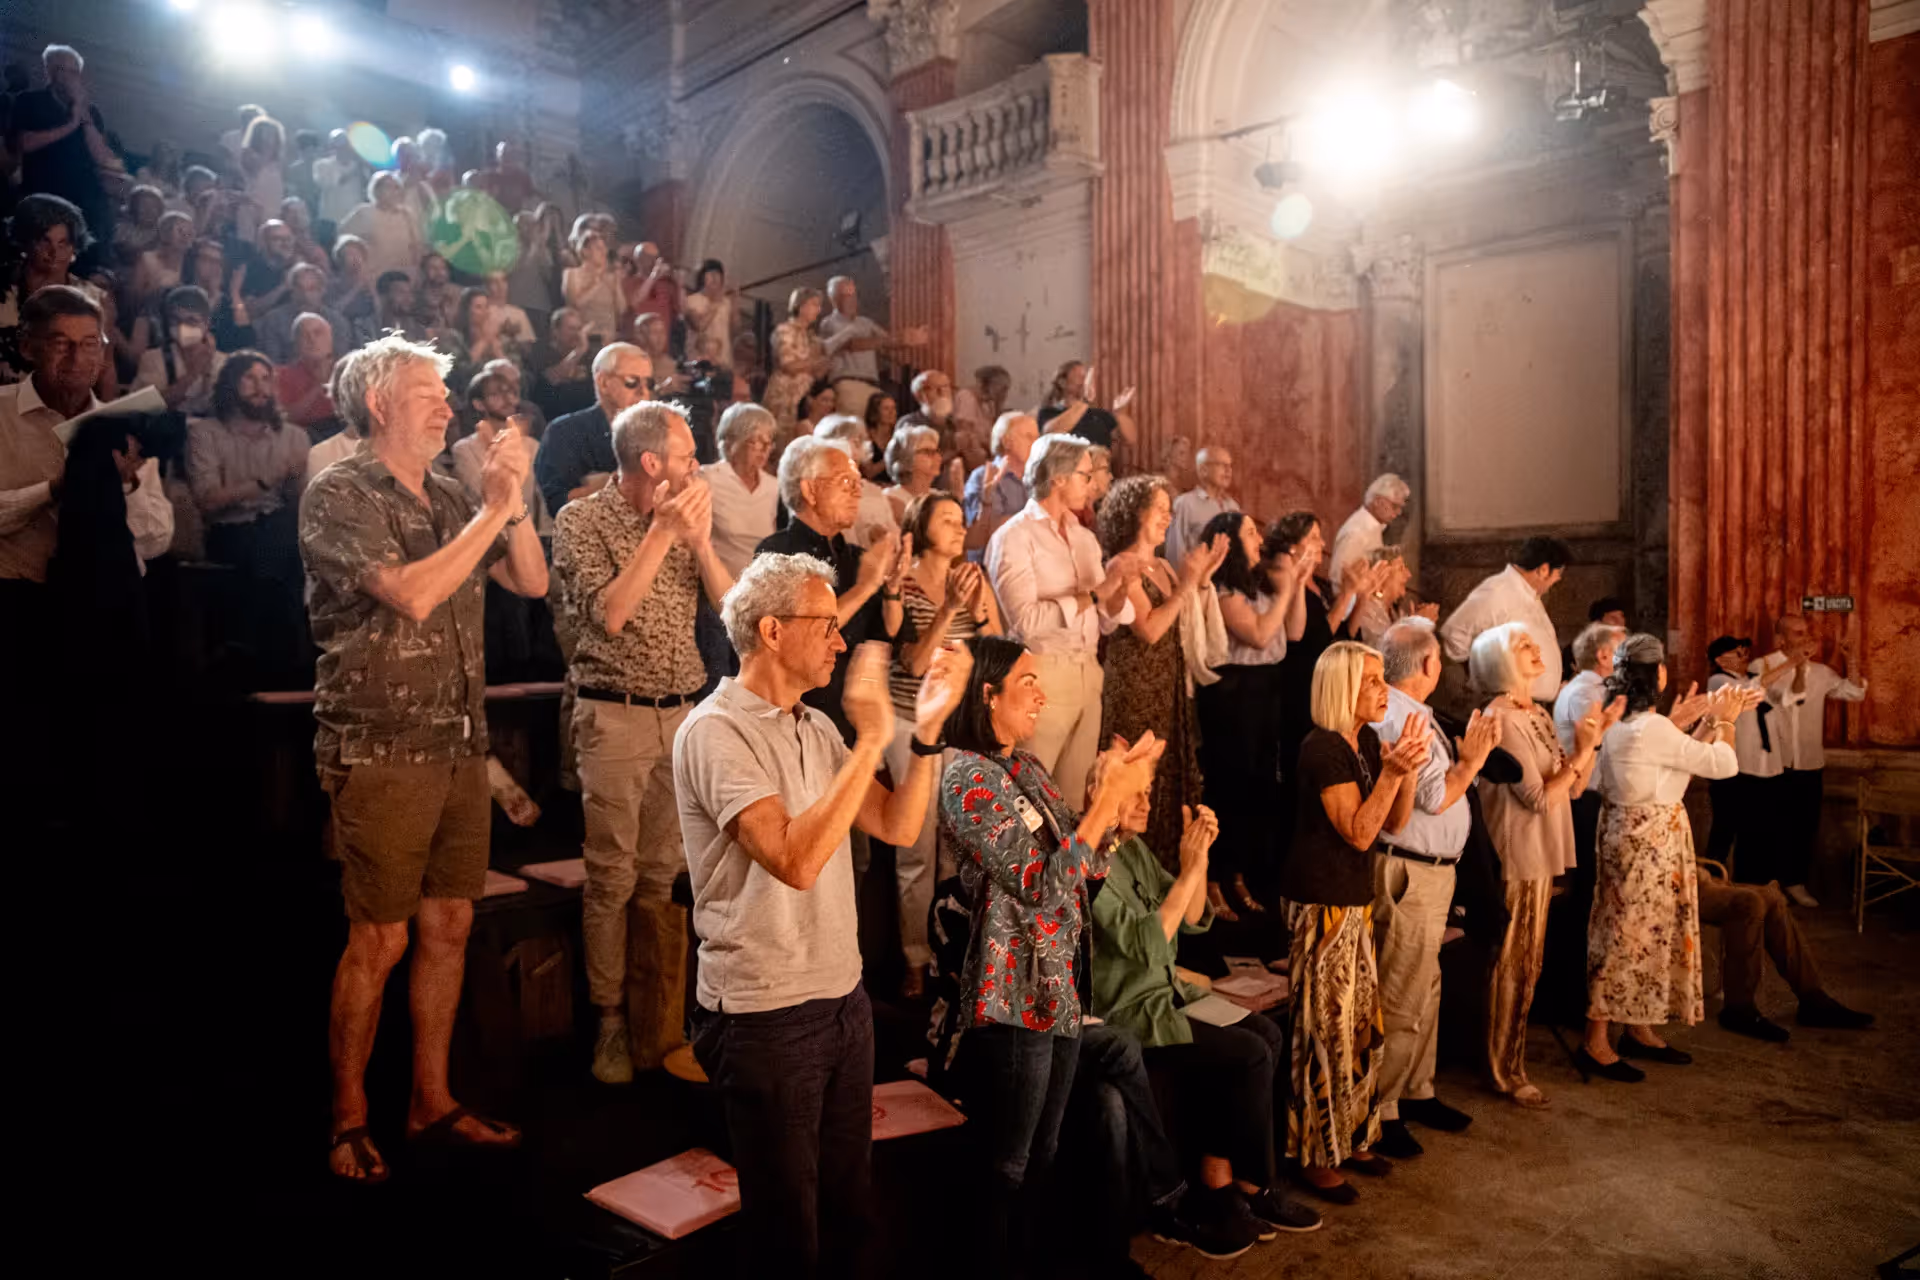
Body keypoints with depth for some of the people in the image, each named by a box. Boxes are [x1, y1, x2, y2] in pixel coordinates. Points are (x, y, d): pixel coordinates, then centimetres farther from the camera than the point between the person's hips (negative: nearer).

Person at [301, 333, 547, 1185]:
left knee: (450, 927, 11)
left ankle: (431, 1101, 25)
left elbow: (532, 581, 8)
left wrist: (512, 502, -5)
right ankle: (348, 1118, 17)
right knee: (379, 940, 0)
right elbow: (411, 594, -22)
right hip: (381, 752, -6)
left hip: (461, 746, 7)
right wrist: (491, 510, -16)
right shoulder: (339, 494, -8)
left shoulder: (448, 498, 13)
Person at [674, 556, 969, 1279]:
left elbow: (897, 827, 5)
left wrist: (927, 729, -5)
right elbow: (797, 860, -28)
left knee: (850, 1216, 19)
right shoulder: (716, 732, -16)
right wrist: (871, 741, -26)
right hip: (767, 1020, -7)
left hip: (844, 1000, 7)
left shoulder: (815, 727, 9)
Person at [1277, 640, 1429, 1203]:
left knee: (1363, 1026, 15)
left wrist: (1409, 767, -5)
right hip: (1320, 905, -9)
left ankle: (1352, 1137, 30)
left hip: (1355, 902, 9)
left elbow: (1394, 823, 9)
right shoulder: (1321, 749, -17)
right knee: (1326, 1032, -2)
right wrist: (1392, 771, -25)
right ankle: (1315, 1157, 10)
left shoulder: (1368, 742, 9)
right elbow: (1359, 832, -19)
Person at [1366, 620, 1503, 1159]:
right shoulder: (1401, 720, -20)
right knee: (1401, 998, -3)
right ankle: (1377, 1111, 6)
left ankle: (1415, 1092, 33)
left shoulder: (1406, 713, 13)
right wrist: (1471, 761, -9)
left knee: (1425, 988, 20)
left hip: (1427, 870, 11)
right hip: (1410, 873, -11)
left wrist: (1468, 755, 7)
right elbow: (1435, 798, -21)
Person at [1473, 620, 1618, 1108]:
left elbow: (1574, 787, 8)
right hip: (1517, 857, -9)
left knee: (1525, 963, 17)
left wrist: (1595, 736, 0)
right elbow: (1539, 798, -19)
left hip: (1540, 856, 9)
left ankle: (1509, 1057, 30)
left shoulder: (1538, 714, 11)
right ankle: (1505, 1071, 11)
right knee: (1512, 966, 0)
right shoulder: (1502, 720, -17)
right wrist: (1581, 751, -15)